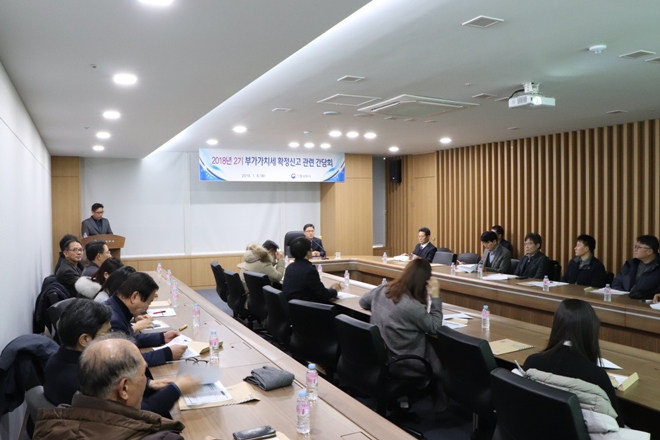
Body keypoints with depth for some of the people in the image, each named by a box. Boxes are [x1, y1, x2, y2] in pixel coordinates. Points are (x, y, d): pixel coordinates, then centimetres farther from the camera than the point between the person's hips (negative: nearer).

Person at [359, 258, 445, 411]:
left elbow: (363, 302, 12)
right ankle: (439, 404, 36)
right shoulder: (413, 307, -30)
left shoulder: (381, 290, -8)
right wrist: (435, 297, -13)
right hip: (402, 361, -7)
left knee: (432, 350, 23)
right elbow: (434, 327, -14)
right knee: (440, 363, 17)